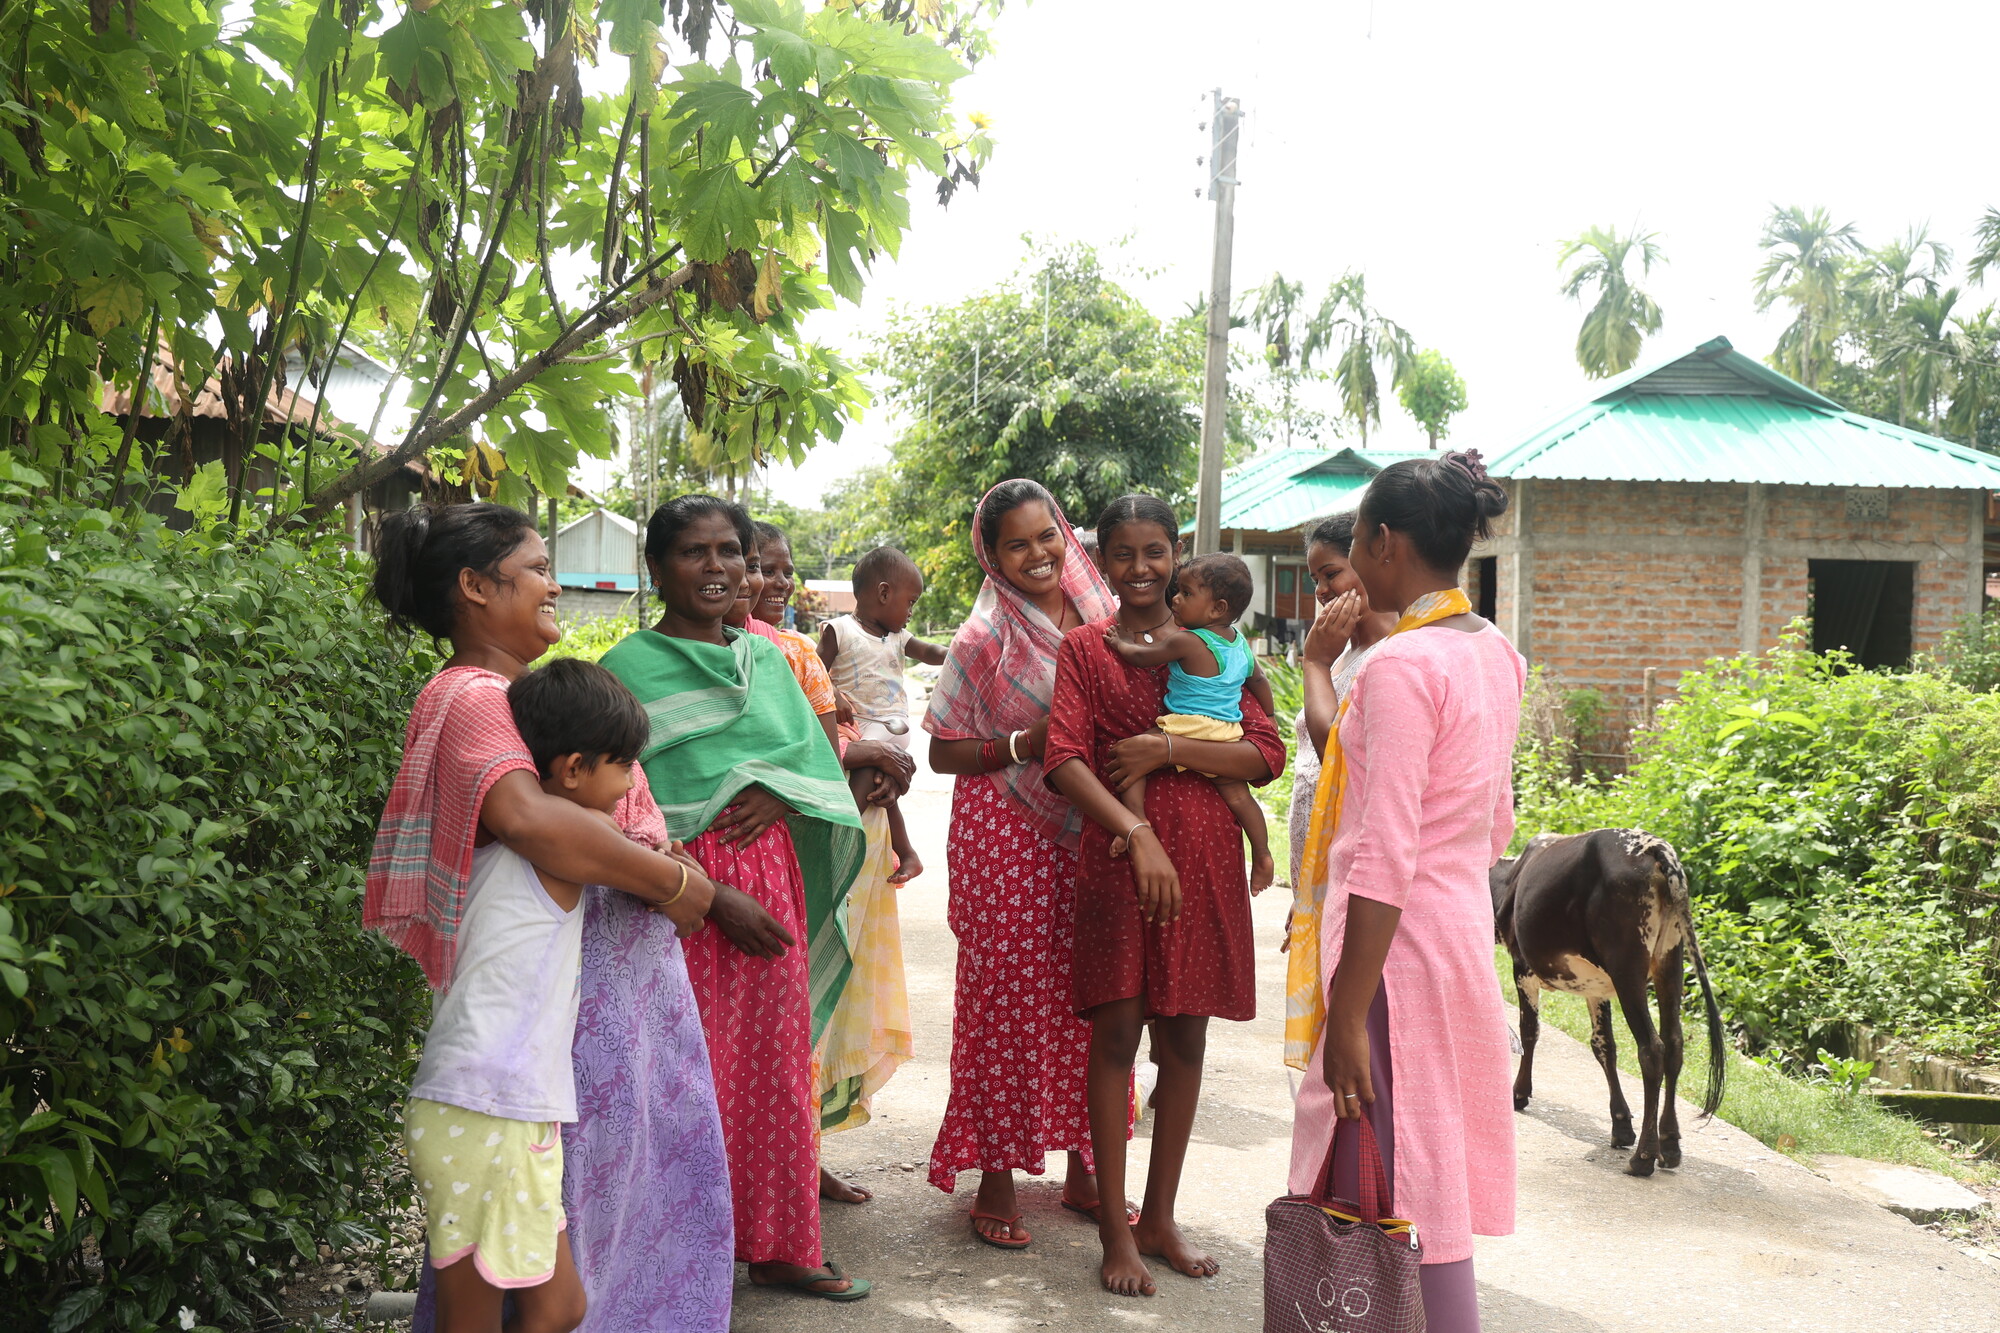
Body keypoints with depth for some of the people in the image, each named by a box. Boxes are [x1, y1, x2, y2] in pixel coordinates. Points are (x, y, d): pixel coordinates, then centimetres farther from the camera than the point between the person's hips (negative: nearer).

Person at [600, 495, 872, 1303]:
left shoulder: (764, 658, 11)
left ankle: (777, 1248, 28)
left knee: (776, 1068, 13)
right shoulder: (629, 669, -7)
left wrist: (775, 793, -11)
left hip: (770, 876, 6)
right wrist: (712, 897, -16)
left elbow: (818, 762, 12)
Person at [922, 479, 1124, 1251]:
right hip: (1004, 834, -4)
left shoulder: (1100, 618, 6)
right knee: (1006, 997, 1)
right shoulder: (984, 638, -6)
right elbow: (942, 752, -3)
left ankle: (1082, 1170, 24)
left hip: (1086, 833, 4)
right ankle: (996, 1179, 15)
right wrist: (1025, 745, -16)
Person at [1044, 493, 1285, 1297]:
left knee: (1185, 1037, 7)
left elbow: (1268, 754, 0)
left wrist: (1169, 749, -13)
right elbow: (1064, 759, -9)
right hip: (1116, 854, -2)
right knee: (1116, 1033, -2)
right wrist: (1138, 835, -22)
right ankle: (1115, 1228, 10)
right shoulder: (1085, 648, 4)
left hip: (1204, 859, 3)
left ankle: (1160, 1217, 22)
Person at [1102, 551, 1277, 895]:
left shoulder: (1185, 642, -14)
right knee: (1237, 794, 15)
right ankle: (1262, 854, 14)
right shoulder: (1241, 643, 9)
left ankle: (1135, 821, -17)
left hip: (1185, 731, -7)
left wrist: (1121, 643, 16)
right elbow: (1259, 682, 21)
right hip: (1228, 735, 7)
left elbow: (1142, 656, -5)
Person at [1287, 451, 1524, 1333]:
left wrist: (1346, 1018, -20)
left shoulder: (1401, 665, -19)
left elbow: (1385, 861, -23)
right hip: (1464, 925, 9)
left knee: (1397, 1202, 0)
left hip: (1399, 945, -9)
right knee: (1434, 1187, 17)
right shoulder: (1495, 656, 9)